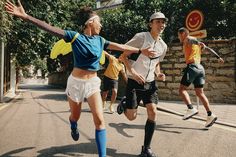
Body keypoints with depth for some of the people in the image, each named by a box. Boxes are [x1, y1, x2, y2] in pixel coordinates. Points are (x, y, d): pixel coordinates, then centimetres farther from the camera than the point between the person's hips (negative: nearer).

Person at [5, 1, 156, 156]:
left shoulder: (100, 40, 4)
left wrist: (140, 50, 7)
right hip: (76, 82, -2)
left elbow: (121, 47, 7)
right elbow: (50, 28, -17)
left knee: (99, 119, -10)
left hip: (93, 83, 3)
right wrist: (25, 16, -25)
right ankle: (74, 127, 55)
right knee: (75, 116, 17)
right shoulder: (75, 36, -10)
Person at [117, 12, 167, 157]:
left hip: (150, 83, 5)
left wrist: (158, 74, 1)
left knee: (153, 113, -7)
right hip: (135, 82, -5)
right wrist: (133, 73, -22)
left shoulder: (163, 46, 6)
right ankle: (124, 103, 36)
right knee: (132, 117, -1)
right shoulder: (141, 37, -13)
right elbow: (124, 56, -11)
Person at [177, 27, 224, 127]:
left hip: (192, 66, -8)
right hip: (200, 68, 8)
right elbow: (208, 49, 23)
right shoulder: (196, 43, 26)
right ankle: (210, 115, 1)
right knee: (199, 93, 6)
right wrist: (218, 57, 20)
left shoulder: (188, 39, 5)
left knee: (182, 89, -5)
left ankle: (191, 109, -19)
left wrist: (199, 43, -32)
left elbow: (193, 40, -16)